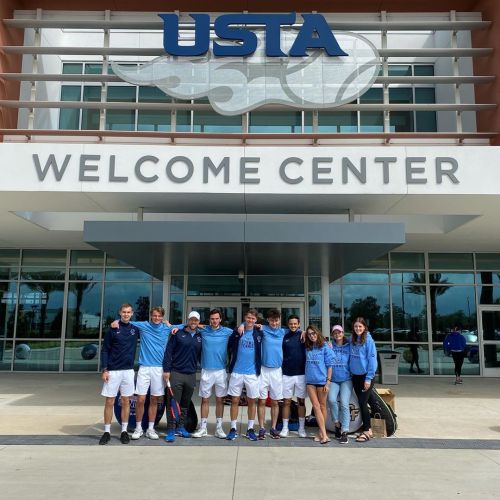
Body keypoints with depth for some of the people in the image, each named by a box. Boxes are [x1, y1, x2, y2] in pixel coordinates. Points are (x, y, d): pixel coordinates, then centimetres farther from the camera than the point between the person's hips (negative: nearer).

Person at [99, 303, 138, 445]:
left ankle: (124, 431, 16)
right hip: (113, 371, -2)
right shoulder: (113, 329, -3)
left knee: (126, 401, 7)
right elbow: (105, 350, -2)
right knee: (109, 402, 1)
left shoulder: (135, 329, 5)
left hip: (128, 370, 2)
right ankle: (107, 432, 11)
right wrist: (104, 370, -9)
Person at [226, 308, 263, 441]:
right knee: (234, 400, 5)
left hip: (252, 373, 1)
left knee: (252, 401, 7)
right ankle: (233, 429, 14)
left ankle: (250, 429, 18)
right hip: (236, 372, 0)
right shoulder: (236, 332, 0)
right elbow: (229, 348, 10)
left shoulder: (259, 333, 1)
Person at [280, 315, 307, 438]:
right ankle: (285, 428, 13)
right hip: (287, 374, 1)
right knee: (286, 401, 5)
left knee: (301, 401, 7)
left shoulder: (303, 335, 1)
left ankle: (302, 428, 17)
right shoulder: (284, 337, 5)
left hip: (301, 373, -1)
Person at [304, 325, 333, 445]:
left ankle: (321, 432, 14)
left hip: (322, 380, -3)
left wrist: (328, 381, -8)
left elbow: (329, 365, -4)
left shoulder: (325, 347, -3)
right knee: (316, 406, -2)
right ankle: (324, 434, -2)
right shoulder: (307, 348, 8)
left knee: (322, 406, 7)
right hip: (310, 381, 3)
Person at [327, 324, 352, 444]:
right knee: (331, 399, -20)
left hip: (346, 379, -1)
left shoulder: (349, 346, 5)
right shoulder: (330, 346, 7)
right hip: (333, 380, 1)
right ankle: (337, 423, 3)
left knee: (344, 404, -11)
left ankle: (344, 432, -3)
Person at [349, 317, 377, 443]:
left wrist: (369, 378, -16)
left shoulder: (368, 340, -12)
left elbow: (372, 359, -14)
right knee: (361, 403, 11)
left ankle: (367, 431, 7)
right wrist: (350, 372, 3)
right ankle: (368, 428, 22)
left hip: (365, 376, -6)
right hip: (355, 376, 6)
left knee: (363, 403, -5)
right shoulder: (352, 340, 5)